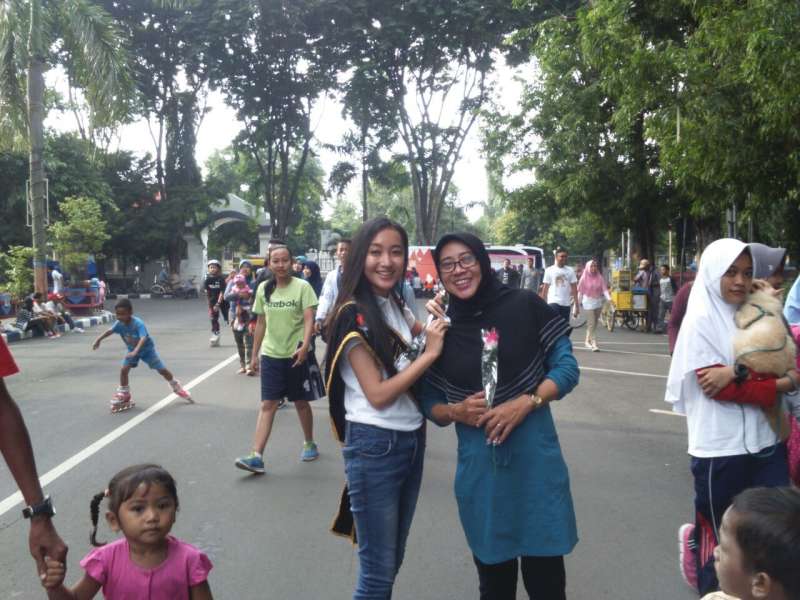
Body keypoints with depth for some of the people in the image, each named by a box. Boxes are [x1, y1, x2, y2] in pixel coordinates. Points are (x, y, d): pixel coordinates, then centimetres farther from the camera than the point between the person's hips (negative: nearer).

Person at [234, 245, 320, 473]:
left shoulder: (302, 287, -8)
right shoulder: (263, 289, 5)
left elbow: (309, 319, -16)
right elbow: (261, 323, 12)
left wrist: (305, 346, -31)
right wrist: (254, 354, 13)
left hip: (296, 355, -3)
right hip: (270, 354, 3)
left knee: (301, 402, 11)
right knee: (267, 404, -3)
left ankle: (309, 444, 31)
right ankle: (257, 456, -8)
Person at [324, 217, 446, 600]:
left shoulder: (395, 306, 7)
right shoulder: (354, 315, -16)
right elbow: (378, 395, -20)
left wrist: (441, 319, 6)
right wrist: (430, 353, -17)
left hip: (411, 440, 8)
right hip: (374, 446, -8)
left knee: (393, 560, 19)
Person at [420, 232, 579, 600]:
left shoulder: (524, 306, -4)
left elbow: (567, 367, -1)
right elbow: (428, 403, 9)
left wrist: (525, 403, -15)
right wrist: (456, 411, -12)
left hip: (535, 456, -2)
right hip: (479, 465, 2)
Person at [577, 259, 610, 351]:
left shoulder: (600, 277, 3)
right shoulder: (584, 278, -3)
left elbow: (604, 289, -2)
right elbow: (580, 291, -1)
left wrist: (609, 298, -17)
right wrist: (579, 302, -3)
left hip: (598, 302, 4)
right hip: (588, 302, -4)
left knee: (594, 323, 13)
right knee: (591, 324, -11)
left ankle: (587, 341, 30)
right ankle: (594, 343, -13)